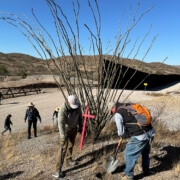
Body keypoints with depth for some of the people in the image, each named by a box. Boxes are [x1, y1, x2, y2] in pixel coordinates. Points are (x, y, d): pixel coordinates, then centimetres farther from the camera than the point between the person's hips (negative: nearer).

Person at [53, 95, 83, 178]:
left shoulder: (78, 105, -16)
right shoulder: (63, 109, -33)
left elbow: (79, 115, 2)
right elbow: (61, 123, -35)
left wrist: (80, 126, 9)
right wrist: (62, 137, -38)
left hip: (74, 128, 5)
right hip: (65, 129, -5)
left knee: (71, 145, 19)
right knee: (63, 148, -8)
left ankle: (69, 160, 41)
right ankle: (58, 169, 0)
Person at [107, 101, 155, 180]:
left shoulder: (118, 114, -5)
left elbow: (121, 133, 0)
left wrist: (121, 133, 22)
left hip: (140, 137, -8)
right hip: (150, 132, 8)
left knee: (129, 154, 13)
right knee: (145, 152, 31)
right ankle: (146, 170, 52)